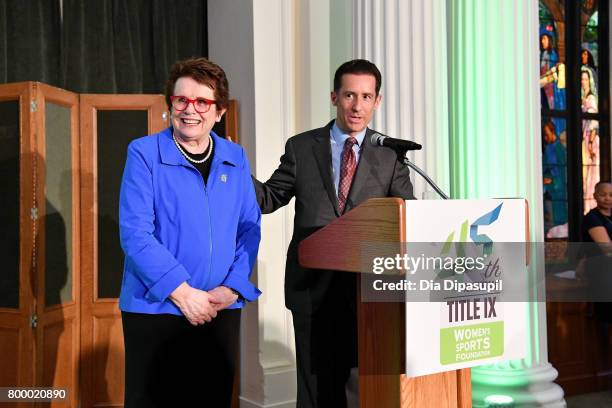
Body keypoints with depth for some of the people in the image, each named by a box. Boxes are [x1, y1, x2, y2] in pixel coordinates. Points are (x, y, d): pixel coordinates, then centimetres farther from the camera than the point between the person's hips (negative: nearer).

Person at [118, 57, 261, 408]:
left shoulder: (235, 158, 6)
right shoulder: (144, 153, -6)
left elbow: (249, 228, 5)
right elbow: (135, 233, -13)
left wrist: (232, 288, -9)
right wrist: (183, 293, -16)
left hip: (221, 310, 4)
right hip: (155, 309, -3)